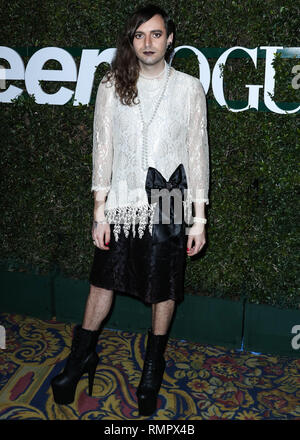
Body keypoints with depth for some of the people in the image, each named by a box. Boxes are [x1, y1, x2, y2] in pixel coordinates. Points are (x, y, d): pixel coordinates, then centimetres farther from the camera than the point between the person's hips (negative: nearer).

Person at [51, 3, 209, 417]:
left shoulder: (189, 88, -1)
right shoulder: (112, 85, 1)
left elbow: (197, 152, -1)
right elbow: (103, 148, 1)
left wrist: (199, 217, -3)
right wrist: (99, 211, -2)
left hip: (169, 201, -1)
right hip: (122, 199, 1)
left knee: (163, 289, 10)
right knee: (104, 280, 11)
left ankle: (153, 365, 33)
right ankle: (82, 356, 34)